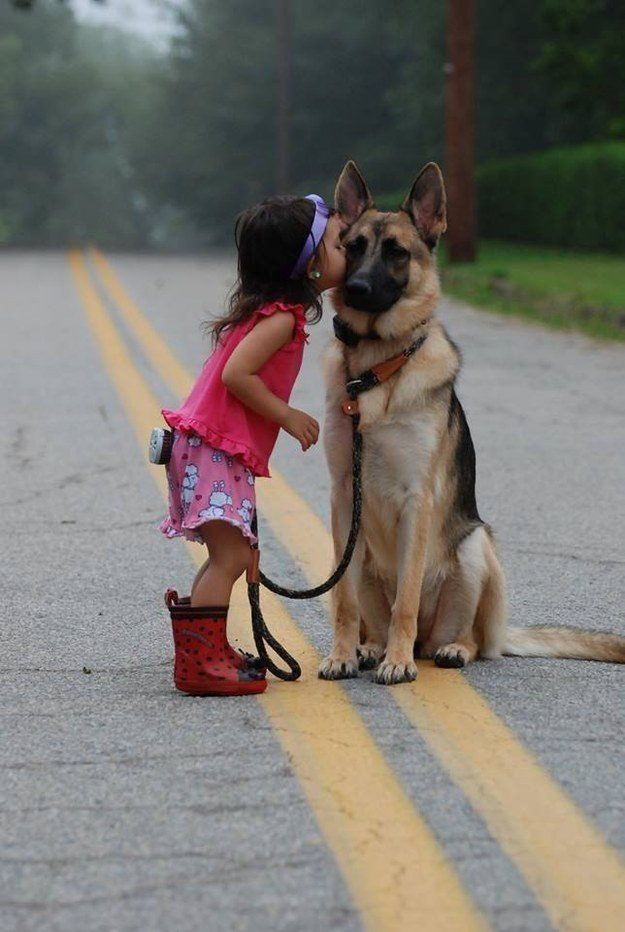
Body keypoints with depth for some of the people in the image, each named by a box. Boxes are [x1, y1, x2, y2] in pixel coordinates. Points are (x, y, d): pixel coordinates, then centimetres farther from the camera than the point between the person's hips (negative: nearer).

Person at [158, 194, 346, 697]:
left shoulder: (266, 305, 13)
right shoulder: (282, 317, -16)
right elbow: (236, 374, -24)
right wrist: (287, 416, -17)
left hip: (214, 445, 10)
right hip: (216, 447, -10)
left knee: (233, 555, 16)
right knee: (230, 556, -13)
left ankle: (209, 651, 23)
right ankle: (200, 664, -17)